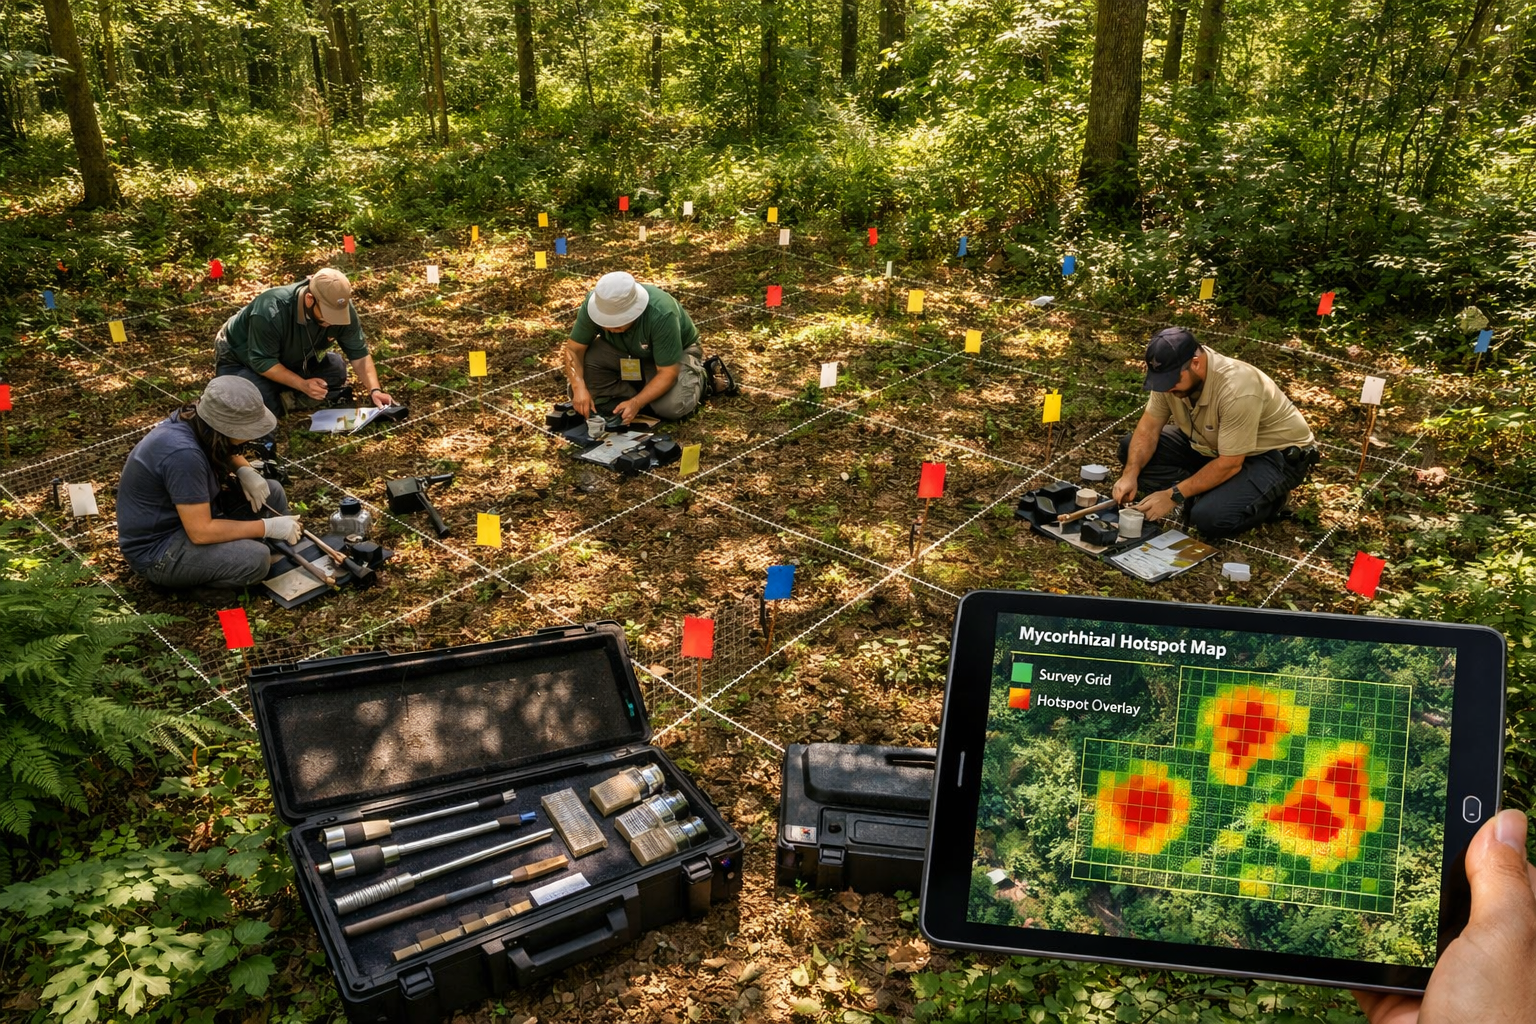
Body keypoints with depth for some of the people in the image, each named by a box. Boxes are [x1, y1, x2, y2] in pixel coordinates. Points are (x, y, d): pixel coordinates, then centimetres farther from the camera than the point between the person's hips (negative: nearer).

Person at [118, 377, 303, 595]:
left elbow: (228, 453, 18)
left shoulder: (196, 420, -7)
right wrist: (268, 527, -23)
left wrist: (245, 471, -4)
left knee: (271, 492, 1)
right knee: (255, 559, -27)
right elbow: (201, 532, -30)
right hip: (157, 549, -9)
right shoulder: (183, 453, -34)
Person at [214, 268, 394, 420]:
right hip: (240, 360, -5)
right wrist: (303, 385, -37)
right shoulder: (271, 311, -38)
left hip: (289, 359, 6)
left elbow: (359, 354, -17)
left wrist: (374, 390, -31)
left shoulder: (341, 309, -23)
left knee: (336, 370, -15)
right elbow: (262, 362, -30)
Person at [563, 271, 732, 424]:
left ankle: (702, 376, -1)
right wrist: (579, 387, -35)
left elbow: (668, 373, -33)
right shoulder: (594, 304, -28)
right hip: (625, 352, 4)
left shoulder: (661, 315, -39)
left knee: (670, 406, -31)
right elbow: (574, 349, -19)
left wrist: (636, 403, -43)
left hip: (676, 353, -4)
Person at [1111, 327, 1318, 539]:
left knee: (1210, 517, -31)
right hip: (1214, 445, 7)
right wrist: (1130, 474, -23)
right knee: (1132, 447, -7)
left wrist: (1173, 495, -29)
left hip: (1275, 453, -7)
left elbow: (1229, 464, -31)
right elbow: (1149, 426, -8)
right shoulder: (1172, 373, -15)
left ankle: (1271, 494, -3)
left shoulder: (1236, 390, -36)